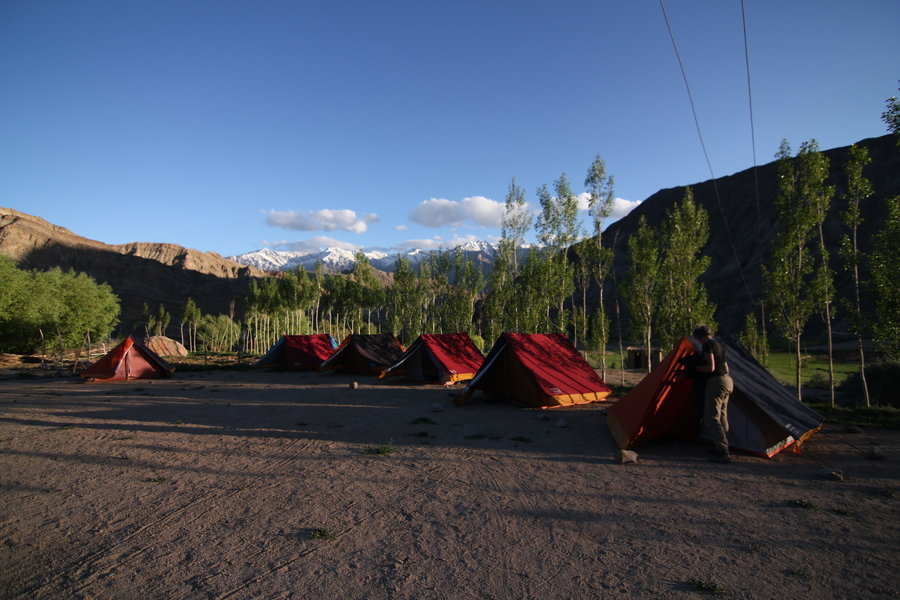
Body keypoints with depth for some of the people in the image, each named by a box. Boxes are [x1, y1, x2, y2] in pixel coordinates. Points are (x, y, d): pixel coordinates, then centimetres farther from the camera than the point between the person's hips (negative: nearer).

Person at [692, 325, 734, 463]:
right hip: (728, 381, 10)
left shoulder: (707, 345, -10)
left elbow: (711, 368, -19)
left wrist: (695, 368, -4)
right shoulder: (720, 345, 19)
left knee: (712, 418, -9)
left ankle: (722, 453, -13)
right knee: (722, 417, 17)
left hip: (716, 382, -10)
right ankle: (720, 448, 27)